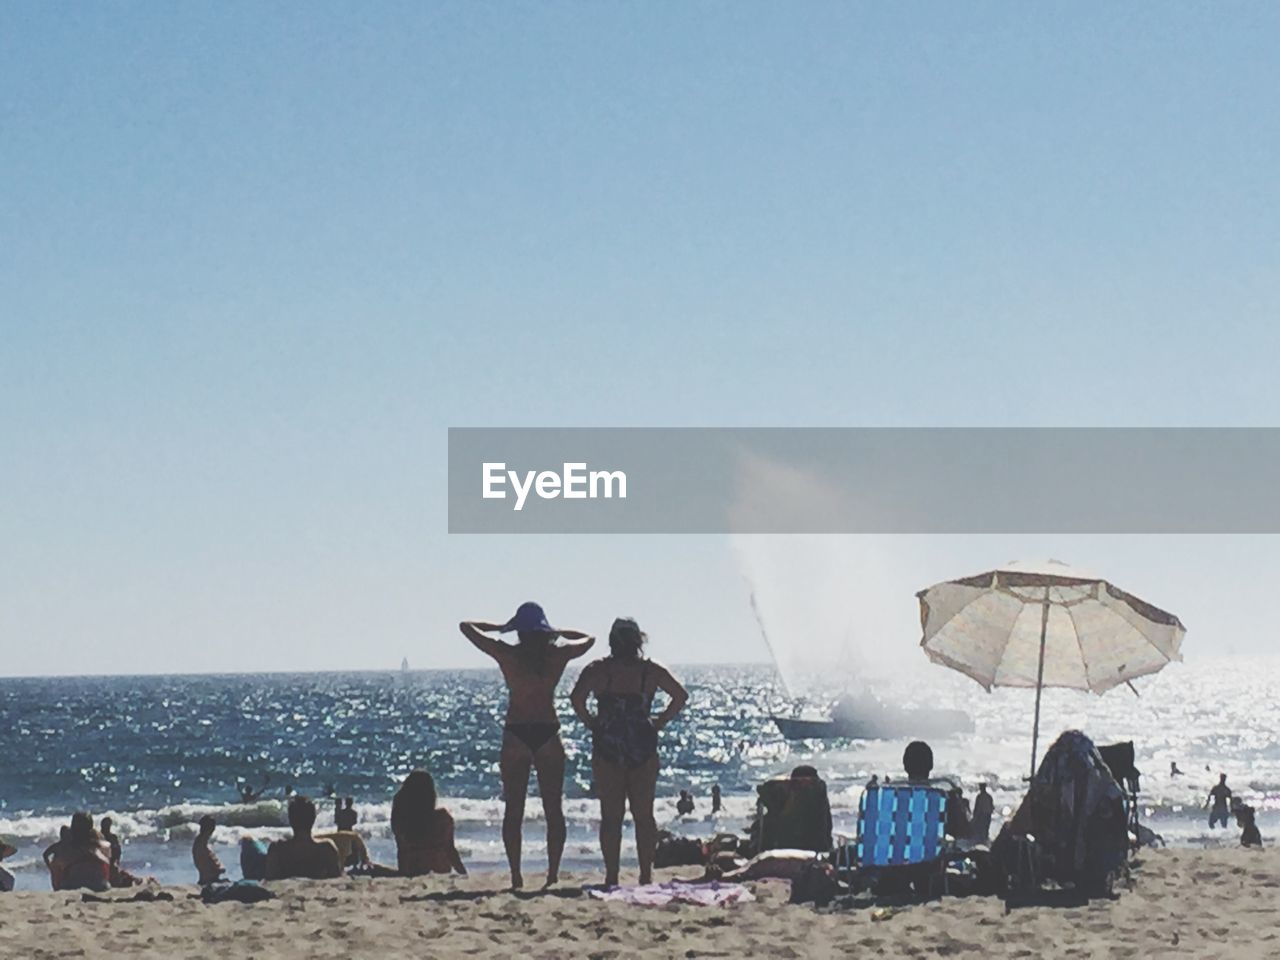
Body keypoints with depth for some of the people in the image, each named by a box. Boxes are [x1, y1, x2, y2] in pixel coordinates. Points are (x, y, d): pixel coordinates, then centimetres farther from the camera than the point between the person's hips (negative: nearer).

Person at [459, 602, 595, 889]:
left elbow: (466, 626, 8)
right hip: (548, 735, 1)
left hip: (515, 734, -1)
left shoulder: (507, 653, -4)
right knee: (553, 809, 6)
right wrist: (557, 632, 19)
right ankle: (553, 874, 0)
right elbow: (588, 639, 21)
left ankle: (516, 876, -1)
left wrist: (500, 627, 15)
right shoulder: (558, 654, 0)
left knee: (513, 810, 4)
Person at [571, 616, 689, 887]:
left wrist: (590, 722, -2)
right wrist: (660, 722, 7)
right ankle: (646, 875, 5)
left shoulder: (597, 670, -2)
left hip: (606, 748, -1)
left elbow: (576, 698, -15)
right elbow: (681, 696, 0)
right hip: (643, 748, 1)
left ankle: (611, 876, 0)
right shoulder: (651, 671, 2)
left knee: (611, 816, 3)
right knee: (644, 815, 7)